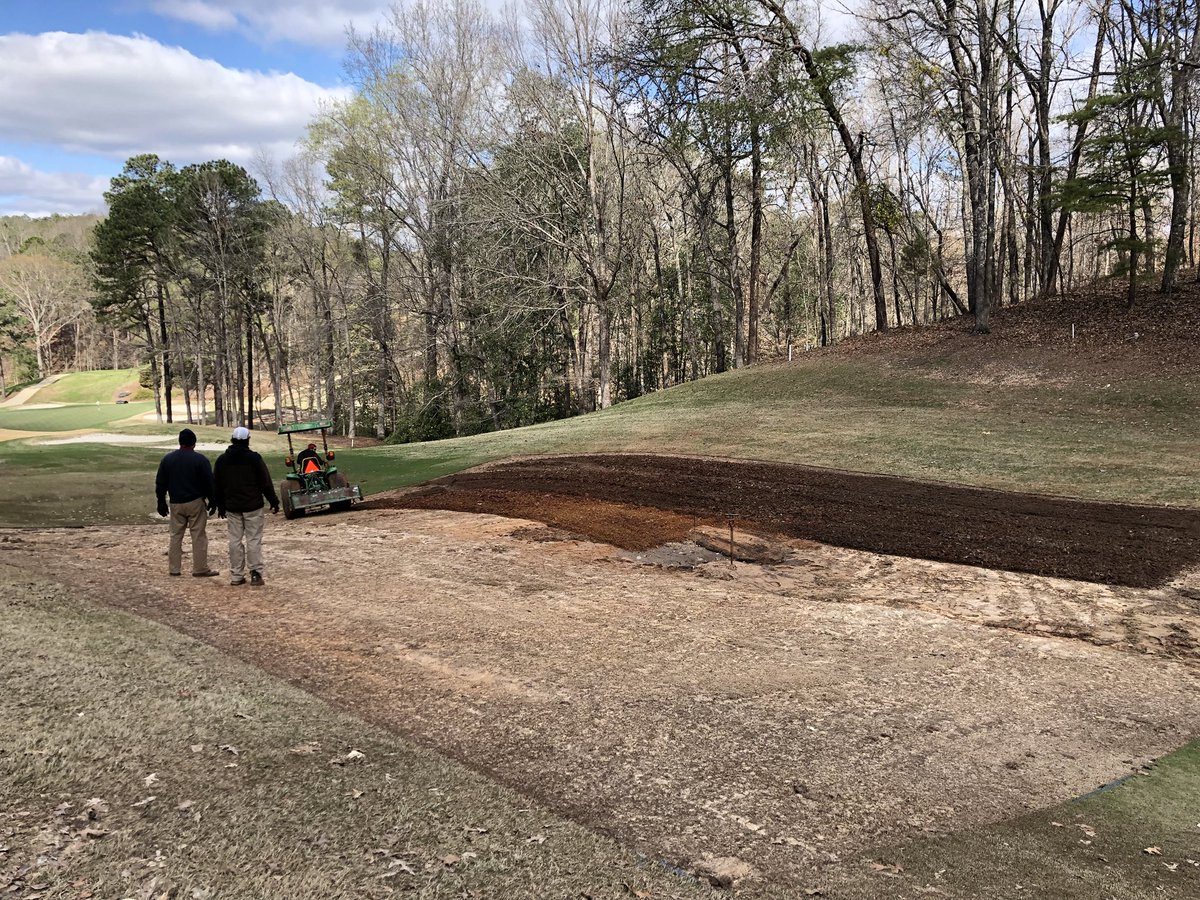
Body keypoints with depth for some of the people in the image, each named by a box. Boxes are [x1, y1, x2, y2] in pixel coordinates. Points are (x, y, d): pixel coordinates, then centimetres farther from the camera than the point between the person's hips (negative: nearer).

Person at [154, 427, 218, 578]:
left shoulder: (167, 459, 4)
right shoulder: (200, 459, -8)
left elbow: (160, 484, 8)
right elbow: (209, 483, -8)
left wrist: (161, 503, 15)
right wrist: (212, 501, 3)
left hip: (176, 504, 4)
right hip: (196, 503, -4)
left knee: (176, 535, 12)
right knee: (199, 536, 0)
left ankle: (174, 569, 13)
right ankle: (200, 569, 1)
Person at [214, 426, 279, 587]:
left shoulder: (222, 460, 4)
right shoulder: (254, 458, -10)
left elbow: (218, 486, 11)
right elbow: (266, 482, -7)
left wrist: (220, 506, 20)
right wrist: (273, 501, 2)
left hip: (232, 507, 4)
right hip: (252, 506, -4)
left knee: (235, 539, 8)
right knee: (254, 539, 0)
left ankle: (236, 575, 9)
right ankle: (255, 573, -2)